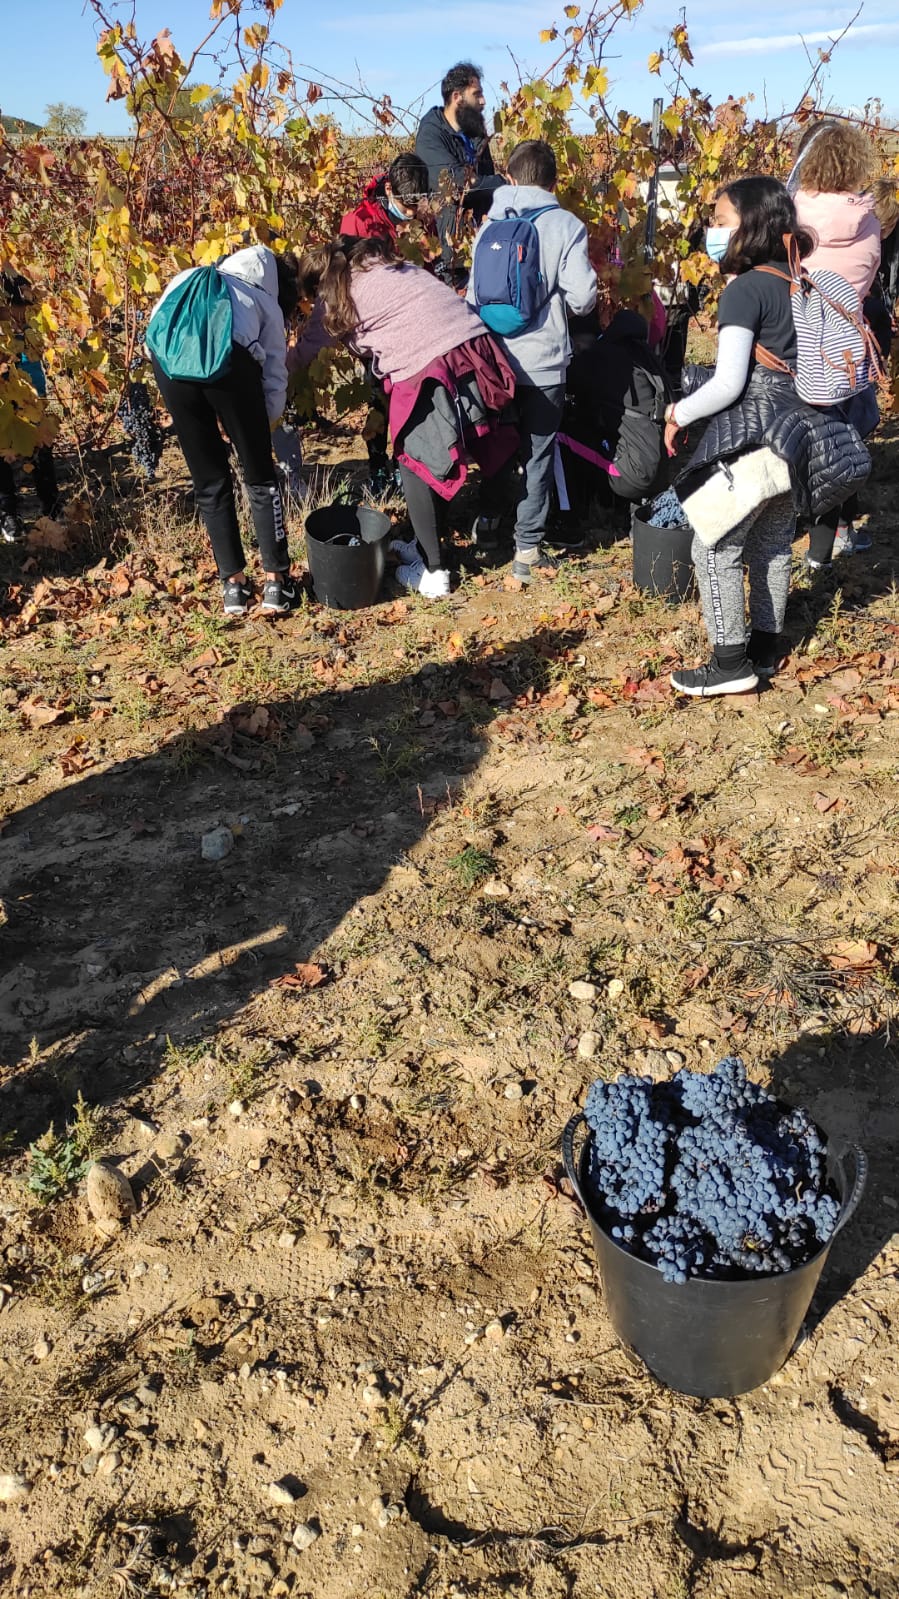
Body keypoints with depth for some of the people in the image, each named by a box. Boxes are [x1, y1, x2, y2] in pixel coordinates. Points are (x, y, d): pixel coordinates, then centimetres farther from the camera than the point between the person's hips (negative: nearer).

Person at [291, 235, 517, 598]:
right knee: (424, 457, 18)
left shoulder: (338, 294, 9)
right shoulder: (389, 263, 27)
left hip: (428, 366, -7)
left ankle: (433, 571, 9)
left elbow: (306, 350, 21)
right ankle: (421, 545, 31)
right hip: (475, 344, 7)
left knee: (416, 464, 6)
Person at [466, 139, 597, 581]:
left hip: (494, 355, 3)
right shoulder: (565, 225, -7)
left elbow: (473, 292, 5)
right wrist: (560, 305, 10)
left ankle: (488, 522, 33)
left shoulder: (491, 224, 3)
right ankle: (528, 550, 6)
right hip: (543, 361, -3)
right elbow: (582, 297, -12)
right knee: (537, 455, 5)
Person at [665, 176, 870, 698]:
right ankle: (768, 646, 30)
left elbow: (728, 384, -18)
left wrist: (679, 412, -4)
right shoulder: (800, 284, 11)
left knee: (716, 547, -1)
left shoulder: (745, 289, -14)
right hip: (799, 433, 9)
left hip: (751, 439, -9)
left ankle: (732, 663, 3)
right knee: (773, 544, 18)